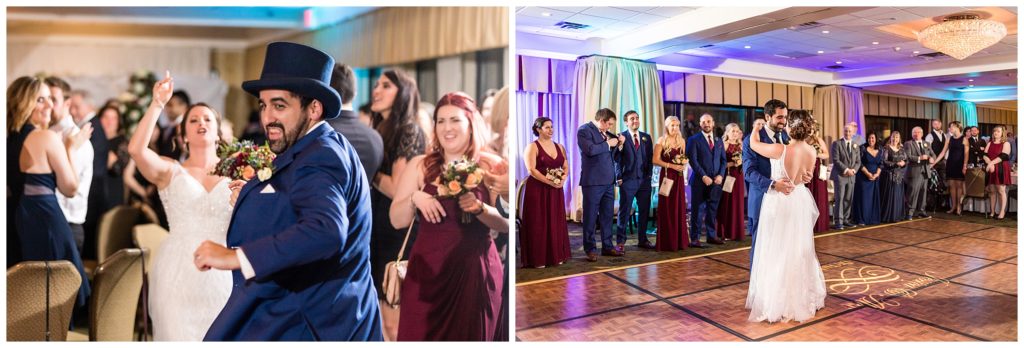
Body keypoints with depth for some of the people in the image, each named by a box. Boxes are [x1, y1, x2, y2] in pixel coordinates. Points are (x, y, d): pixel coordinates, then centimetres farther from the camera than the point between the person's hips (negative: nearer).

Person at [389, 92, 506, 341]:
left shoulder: (491, 166, -2)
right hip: (428, 271, 2)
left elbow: (506, 224, -6)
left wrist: (479, 208, -23)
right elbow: (397, 221, 4)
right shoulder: (420, 165, 4)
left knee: (470, 336, 9)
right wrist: (414, 198, -13)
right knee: (420, 336, 5)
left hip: (475, 271, -1)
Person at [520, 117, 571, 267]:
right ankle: (537, 259, 3)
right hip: (538, 189, -6)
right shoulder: (532, 147, -6)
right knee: (538, 224, -3)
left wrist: (562, 179, -9)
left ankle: (556, 255, 17)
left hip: (556, 190, 6)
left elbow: (565, 167, 12)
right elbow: (532, 170, -15)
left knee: (556, 223, 8)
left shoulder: (559, 146, 12)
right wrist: (550, 182, -19)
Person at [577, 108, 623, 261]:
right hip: (593, 181, -7)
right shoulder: (584, 130, -7)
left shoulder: (607, 133, 16)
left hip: (608, 180, 7)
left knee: (607, 215, 12)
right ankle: (590, 249, 8)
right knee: (591, 216, 0)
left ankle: (607, 246, 22)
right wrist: (608, 143, -12)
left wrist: (619, 144, 4)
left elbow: (613, 156, 20)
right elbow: (590, 150, -23)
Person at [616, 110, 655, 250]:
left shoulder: (646, 137, 12)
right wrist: (619, 177, -13)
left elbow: (650, 158, 11)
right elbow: (617, 159, -4)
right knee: (624, 212, -1)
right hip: (628, 180, -5)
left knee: (644, 211, 11)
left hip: (644, 180, 5)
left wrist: (649, 175, 4)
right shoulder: (621, 137, -2)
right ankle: (620, 241, 5)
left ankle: (642, 240, 23)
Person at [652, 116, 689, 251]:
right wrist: (671, 165, -18)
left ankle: (680, 240, 15)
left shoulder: (682, 141, 10)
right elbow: (655, 160, -10)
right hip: (667, 175, -5)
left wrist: (684, 162, -3)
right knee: (667, 208, -2)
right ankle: (666, 242, 4)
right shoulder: (661, 141, -5)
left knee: (679, 207, 6)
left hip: (679, 176, 5)